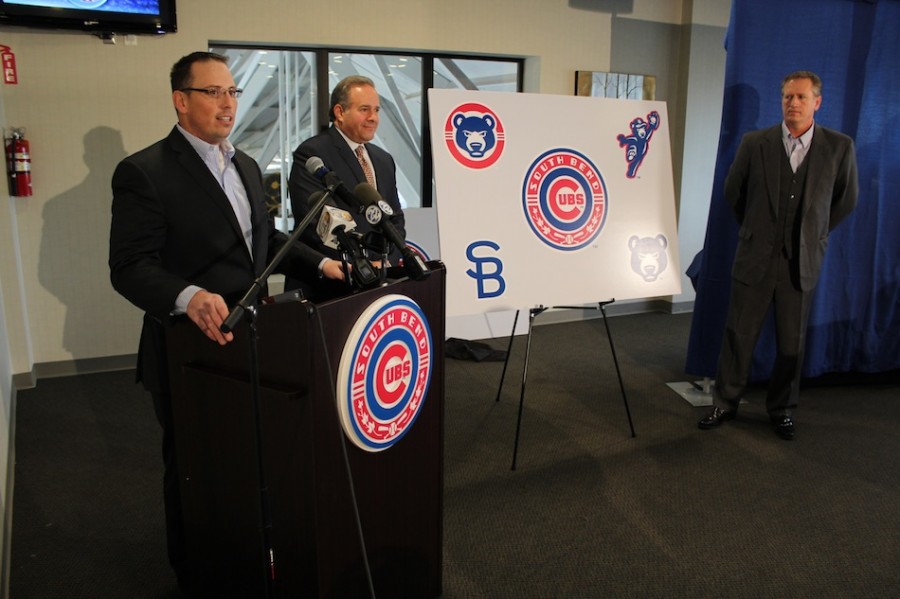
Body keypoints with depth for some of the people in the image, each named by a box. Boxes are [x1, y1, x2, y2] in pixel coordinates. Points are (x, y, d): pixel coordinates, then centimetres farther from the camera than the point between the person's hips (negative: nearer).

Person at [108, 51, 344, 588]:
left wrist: (320, 262, 3)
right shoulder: (144, 172, -14)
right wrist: (189, 296, -39)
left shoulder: (246, 165, 10)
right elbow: (130, 266, -20)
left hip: (247, 341, 7)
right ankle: (195, 573, 36)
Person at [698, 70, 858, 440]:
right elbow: (733, 191, 11)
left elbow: (846, 199, 12)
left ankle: (782, 410, 26)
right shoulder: (754, 143, -2)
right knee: (738, 335, 5)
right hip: (755, 258, 0)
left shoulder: (839, 147, -1)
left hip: (802, 262, 1)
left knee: (791, 343, 9)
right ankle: (725, 403, 20)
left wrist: (814, 232, 14)